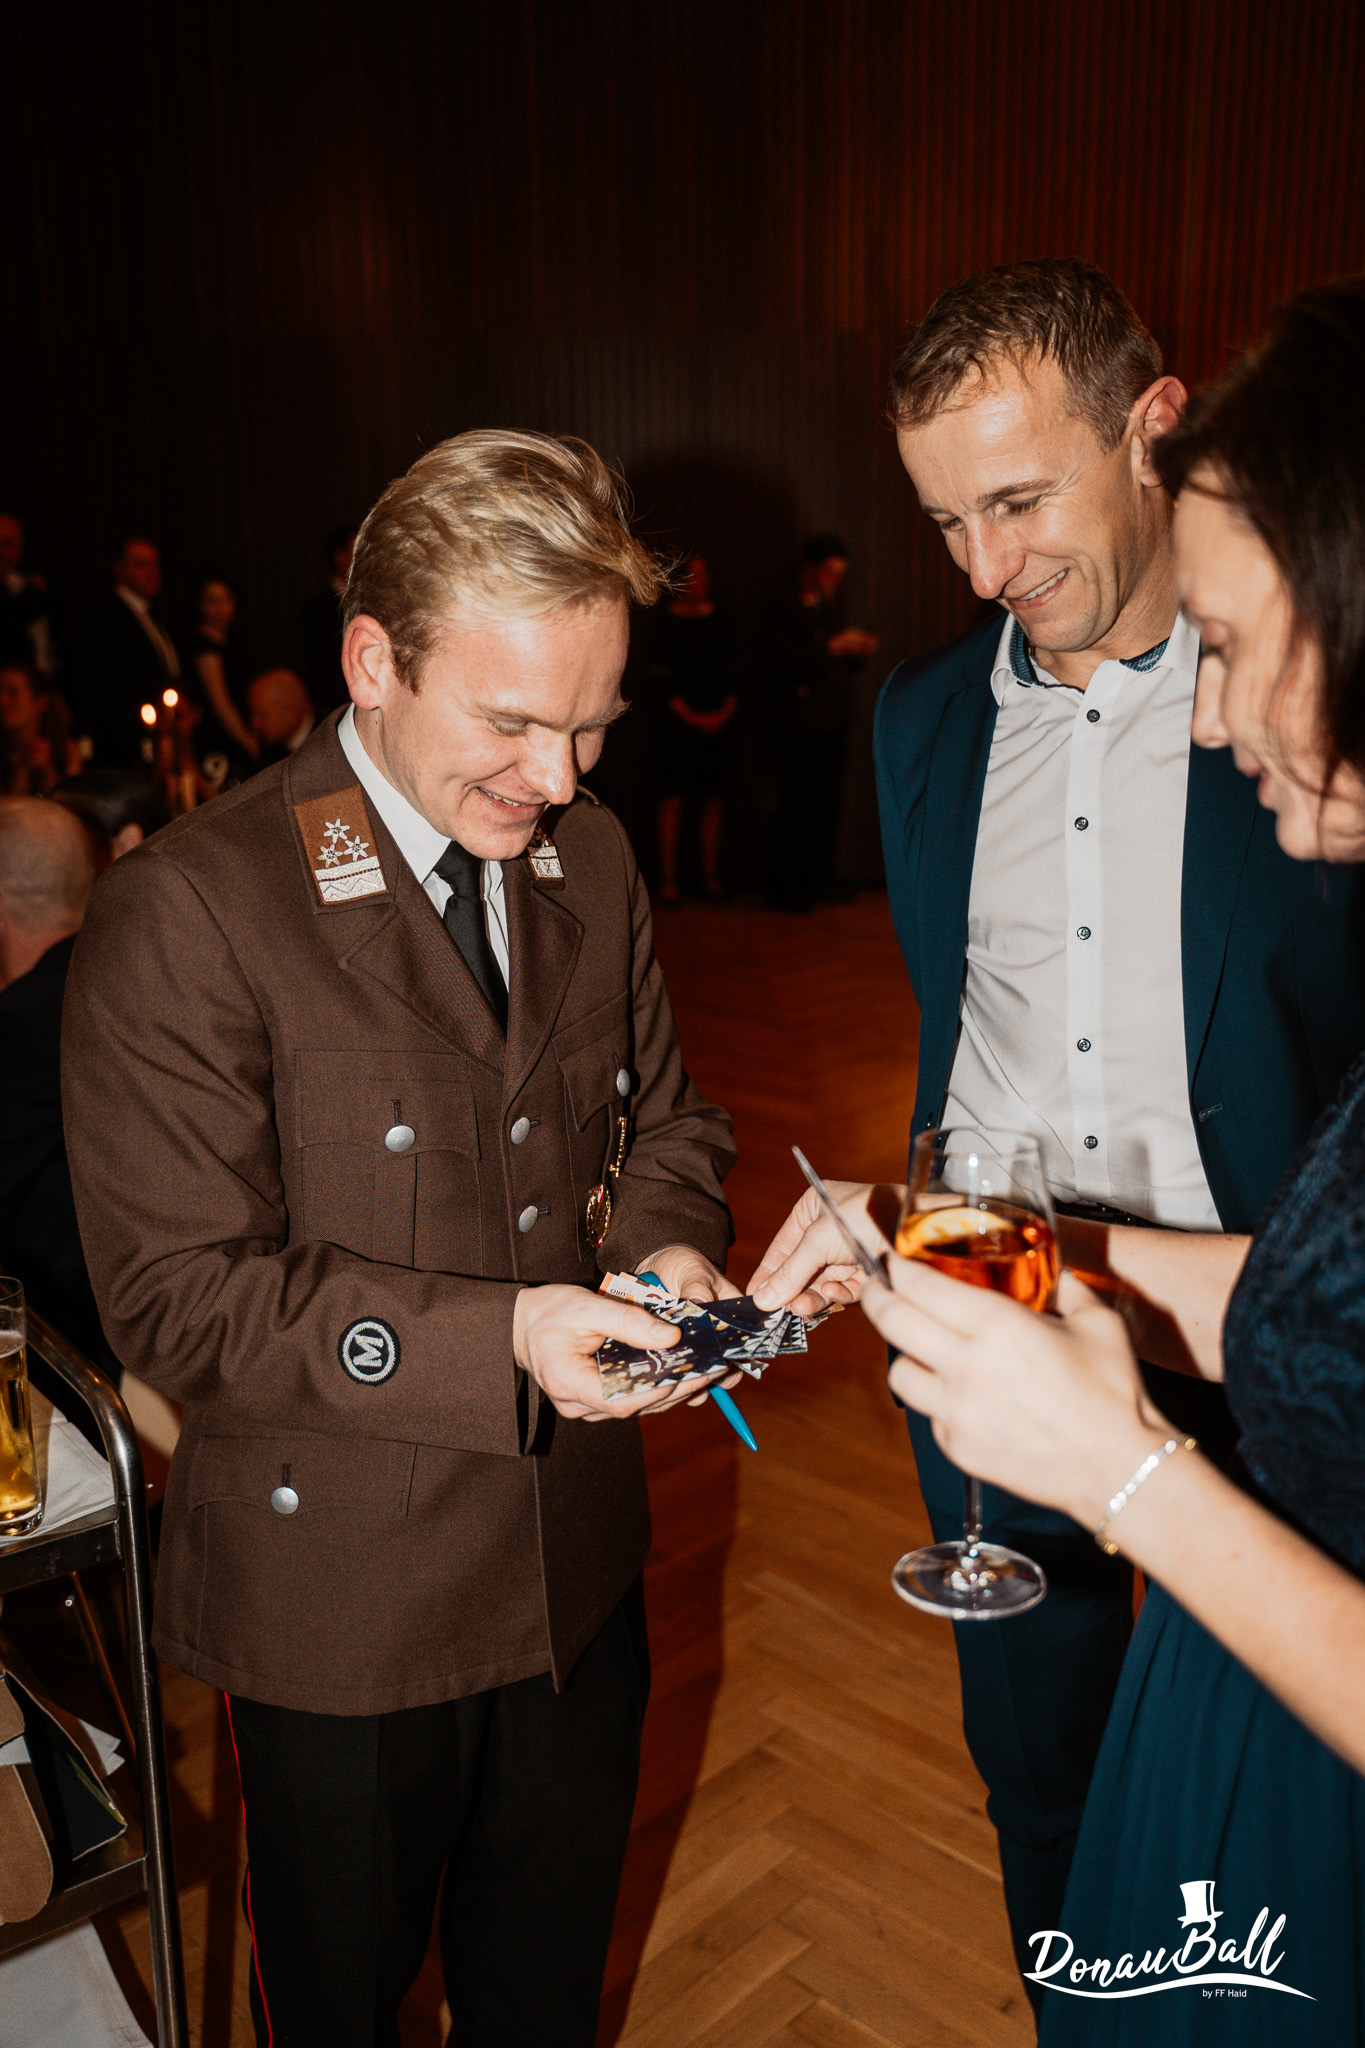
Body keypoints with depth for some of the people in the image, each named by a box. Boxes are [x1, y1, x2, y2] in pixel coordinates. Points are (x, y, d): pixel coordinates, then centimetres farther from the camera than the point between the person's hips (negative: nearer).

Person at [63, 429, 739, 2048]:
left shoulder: (589, 855, -1)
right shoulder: (184, 912, -21)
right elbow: (177, 1297, -20)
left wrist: (667, 1246, -13)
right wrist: (497, 1336, -30)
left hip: (580, 1556, 5)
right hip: (342, 1596, -4)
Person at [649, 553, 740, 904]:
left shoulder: (722, 622, 11)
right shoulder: (666, 622, 0)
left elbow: (734, 675, 10)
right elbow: (661, 679, -4)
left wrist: (725, 713, -5)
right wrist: (692, 717, -11)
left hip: (718, 725, 3)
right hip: (679, 725, -3)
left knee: (714, 799, 4)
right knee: (672, 799, -4)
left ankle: (710, 875, 11)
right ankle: (668, 879, 0)